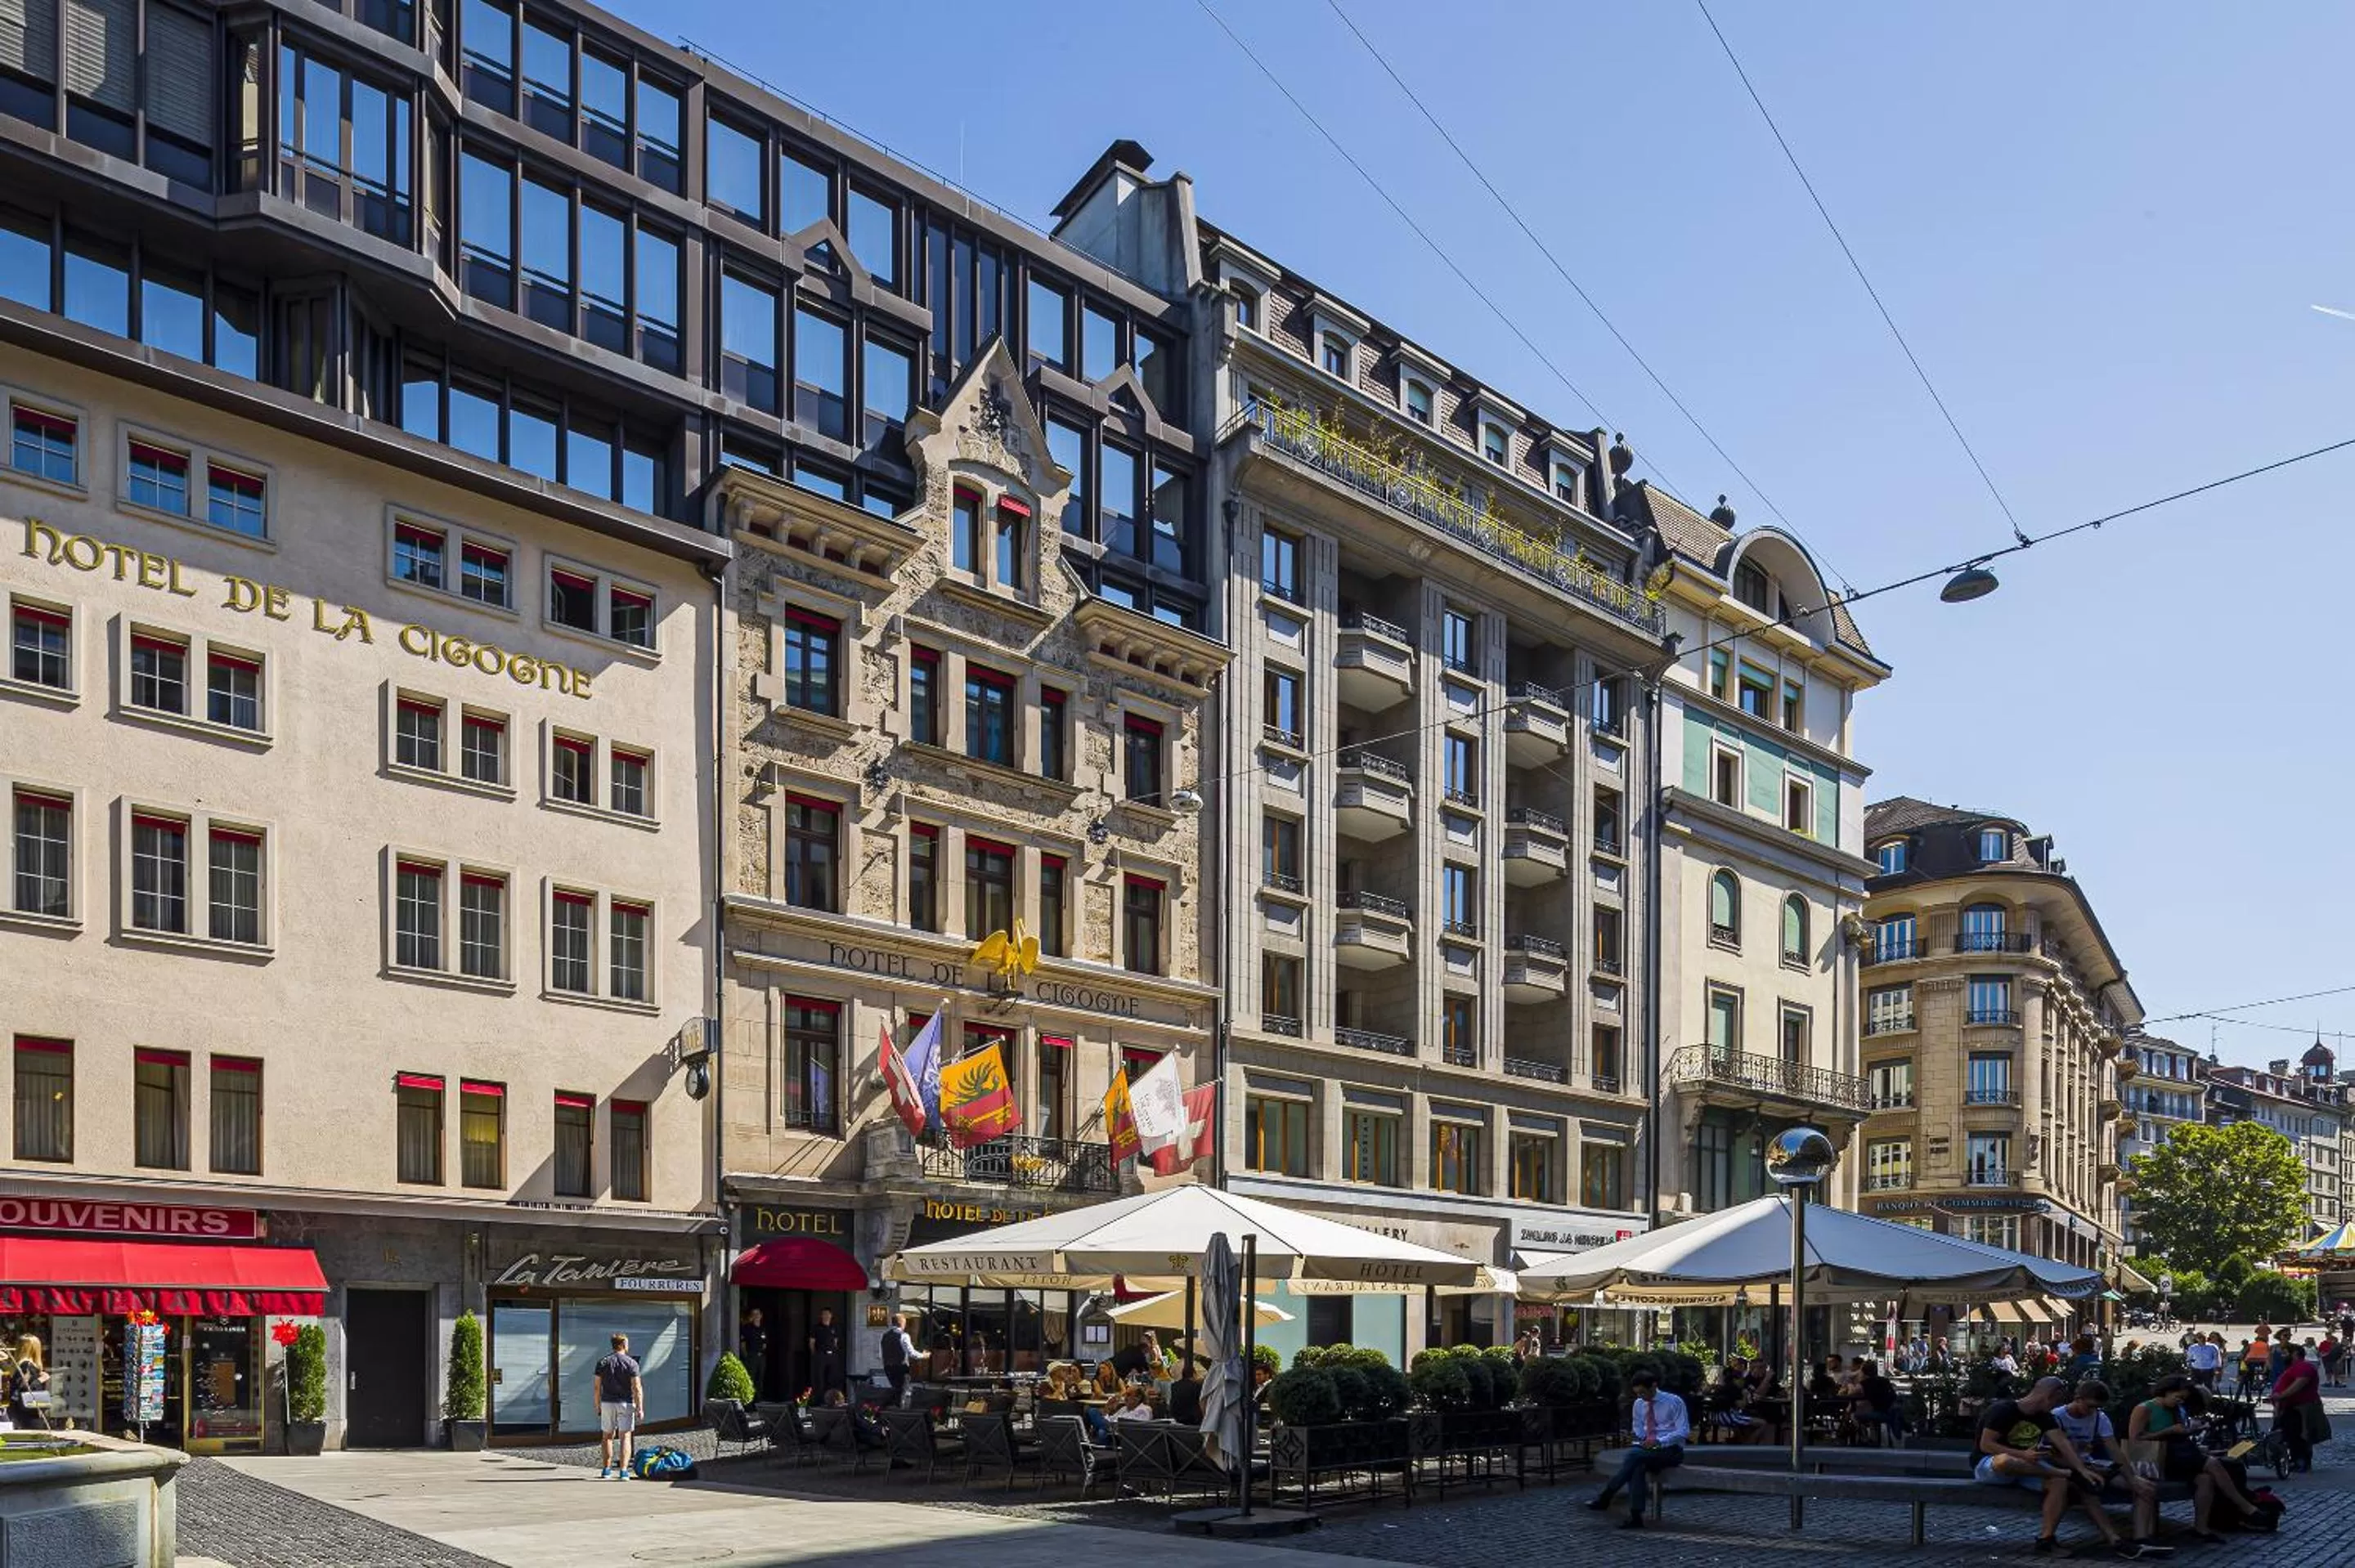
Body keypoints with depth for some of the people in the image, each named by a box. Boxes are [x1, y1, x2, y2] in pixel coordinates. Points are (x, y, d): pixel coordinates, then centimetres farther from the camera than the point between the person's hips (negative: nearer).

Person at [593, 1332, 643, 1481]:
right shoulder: (631, 1363, -5)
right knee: (625, 1437, -1)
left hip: (607, 1403, 3)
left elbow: (597, 1387, 3)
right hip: (625, 1403, -3)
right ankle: (623, 1471, -9)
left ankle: (606, 1470, 17)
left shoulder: (603, 1363, 3)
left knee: (607, 1436, 14)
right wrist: (640, 1408, -7)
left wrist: (598, 1406, 12)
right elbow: (637, 1387, -10)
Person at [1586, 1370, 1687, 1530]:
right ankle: (1635, 1516, -39)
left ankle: (1606, 1497, -31)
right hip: (1647, 1449, 4)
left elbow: (1684, 1432, -10)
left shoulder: (1674, 1402, -4)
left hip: (1670, 1451, -4)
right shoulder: (1639, 1405, 12)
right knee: (1637, 1467, -34)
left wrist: (1658, 1441, -23)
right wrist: (1638, 1438, -3)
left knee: (1634, 1454, -32)